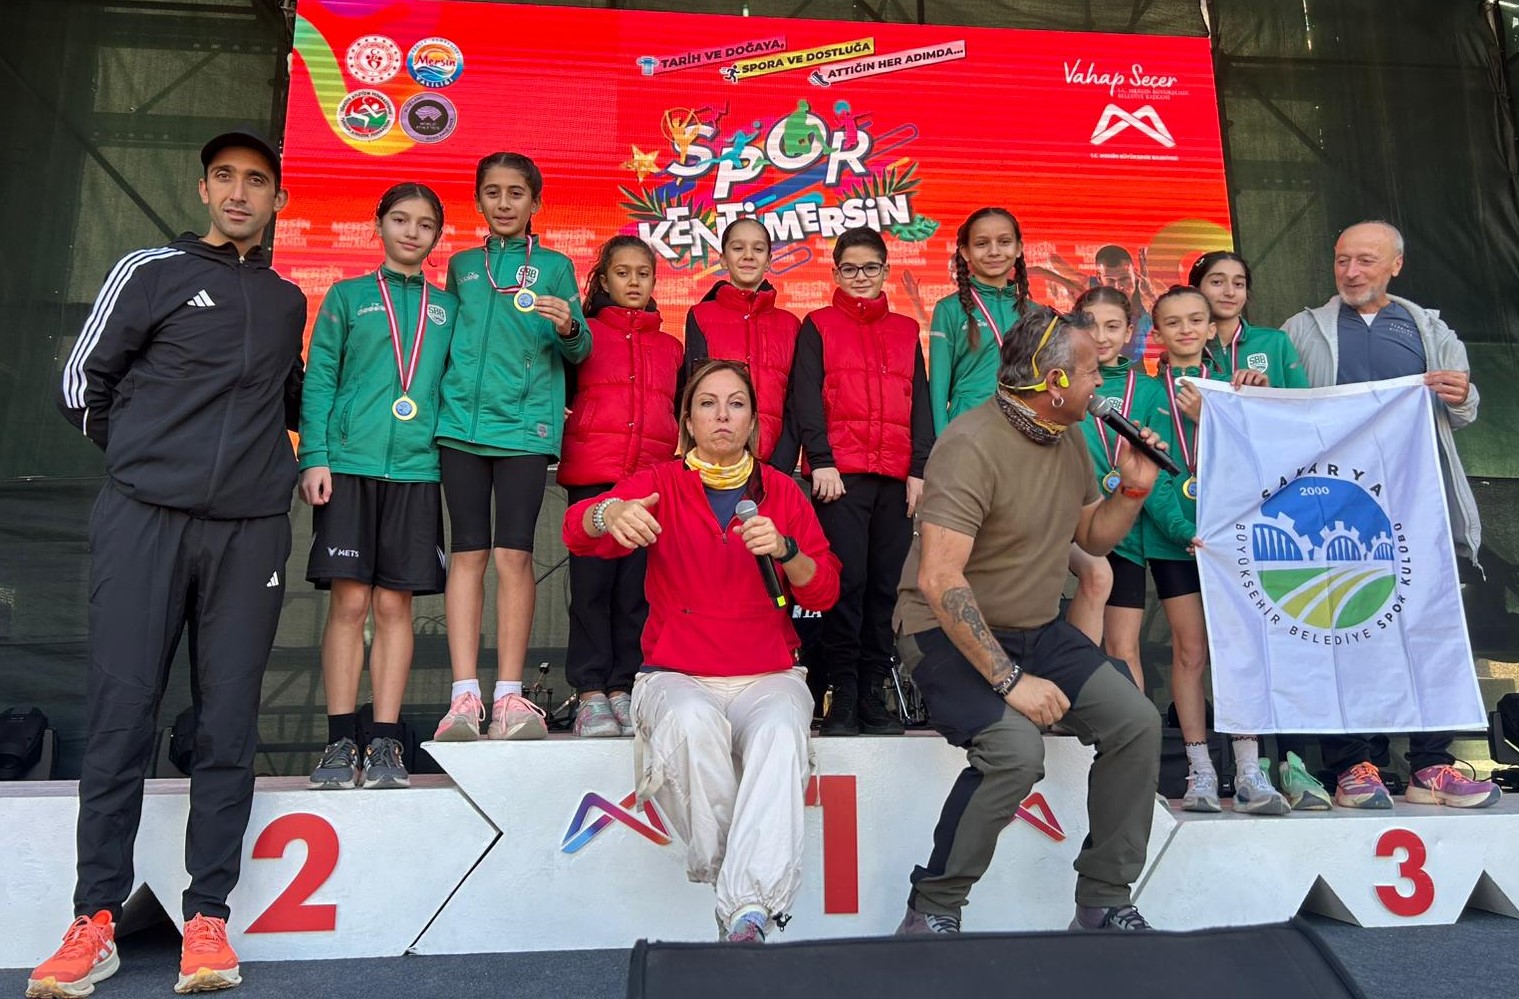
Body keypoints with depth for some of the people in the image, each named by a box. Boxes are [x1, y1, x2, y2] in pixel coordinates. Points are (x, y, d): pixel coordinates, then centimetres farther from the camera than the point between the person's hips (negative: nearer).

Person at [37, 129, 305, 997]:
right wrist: (148, 457, 9)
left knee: (229, 721, 0)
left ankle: (208, 917, 7)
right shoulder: (153, 271, 8)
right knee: (121, 713, -2)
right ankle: (97, 919, 7)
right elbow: (83, 385, 9)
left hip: (250, 531, 2)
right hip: (144, 520, -2)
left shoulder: (289, 302, 18)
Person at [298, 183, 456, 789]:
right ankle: (341, 743, 3)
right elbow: (319, 380, 6)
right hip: (349, 464, -1)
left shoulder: (447, 308, 16)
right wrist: (314, 458, -6)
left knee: (394, 604, 1)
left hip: (416, 469, 1)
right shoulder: (347, 297, 12)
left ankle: (384, 745, 5)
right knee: (350, 601, -4)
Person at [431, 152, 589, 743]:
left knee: (513, 555, -7)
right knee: (467, 554, -2)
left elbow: (578, 352, 4)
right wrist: (448, 391, 8)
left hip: (525, 426, -2)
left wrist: (569, 328, -17)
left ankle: (509, 695, -2)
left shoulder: (554, 266, 10)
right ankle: (464, 698, -3)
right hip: (461, 421, 2)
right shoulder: (462, 266, 18)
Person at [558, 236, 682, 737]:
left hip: (652, 478, 3)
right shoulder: (584, 333, 10)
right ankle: (590, 693, 2)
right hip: (592, 475, -2)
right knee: (592, 585, -3)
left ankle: (623, 689, 9)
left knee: (637, 588, 2)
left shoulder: (670, 346, 19)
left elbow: (680, 414, 23)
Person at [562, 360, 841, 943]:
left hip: (769, 676, 1)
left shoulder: (781, 491, 10)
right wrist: (608, 515, -40)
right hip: (677, 676, -1)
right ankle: (728, 872, -16)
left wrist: (785, 550, -17)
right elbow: (577, 530, -15)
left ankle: (748, 915, -33)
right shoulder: (659, 485, 5)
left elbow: (824, 593, 5)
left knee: (779, 731, -32)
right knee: (691, 722, -35)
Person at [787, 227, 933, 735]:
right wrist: (821, 462, -11)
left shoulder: (905, 331, 19)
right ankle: (842, 694, 1)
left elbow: (920, 404, 15)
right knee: (847, 581, -8)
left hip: (895, 477, 4)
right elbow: (806, 398, -1)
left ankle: (873, 693, 13)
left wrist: (919, 469, 5)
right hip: (839, 473, -3)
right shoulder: (817, 326, 9)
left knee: (885, 584, 4)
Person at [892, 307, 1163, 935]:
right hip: (952, 633, -8)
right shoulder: (974, 445, -21)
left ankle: (1103, 901, 9)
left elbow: (1094, 537, 21)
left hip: (1039, 630, 8)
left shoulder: (1067, 440, 8)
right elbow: (937, 578, -29)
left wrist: (1133, 488, 1)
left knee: (1136, 722, -8)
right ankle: (932, 911, -8)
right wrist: (1009, 680, -30)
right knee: (1016, 749, -30)